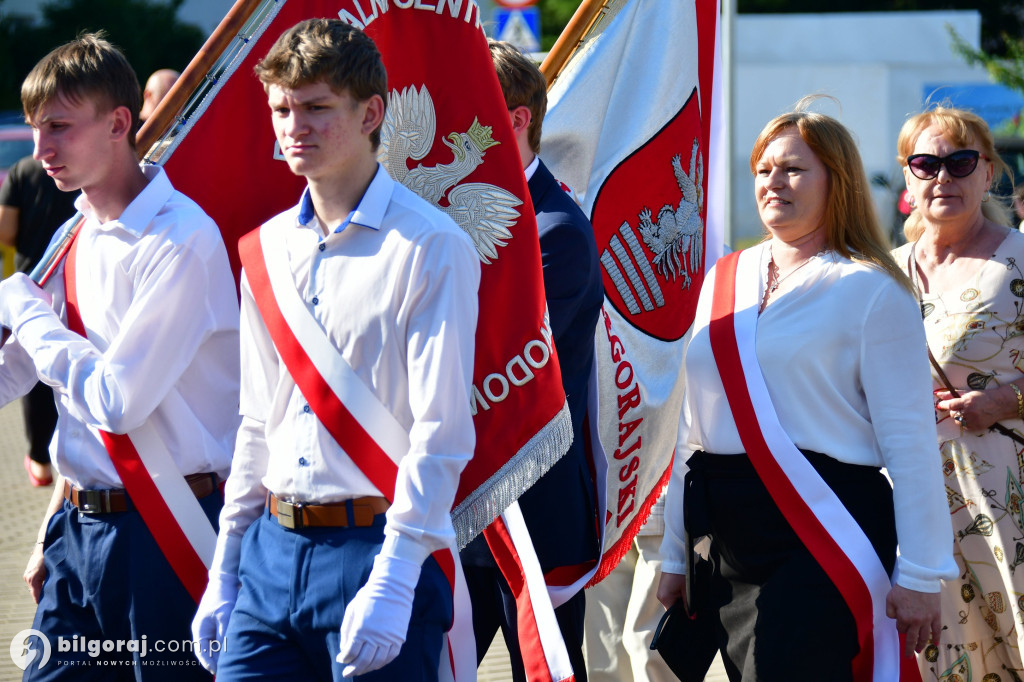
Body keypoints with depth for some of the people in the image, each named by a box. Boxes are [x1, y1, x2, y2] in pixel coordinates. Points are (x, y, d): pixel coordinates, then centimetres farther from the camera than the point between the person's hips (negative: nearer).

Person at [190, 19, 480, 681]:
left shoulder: (431, 247, -8)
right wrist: (224, 572, 16)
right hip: (271, 552, 6)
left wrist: (393, 584, -18)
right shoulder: (266, 250, 12)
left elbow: (442, 432, -13)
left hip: (375, 546, -6)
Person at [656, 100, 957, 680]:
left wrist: (921, 576, -10)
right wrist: (676, 555, 16)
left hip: (822, 539, -5)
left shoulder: (872, 290, -3)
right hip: (723, 539, 6)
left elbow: (910, 442, -6)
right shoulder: (724, 280, 14)